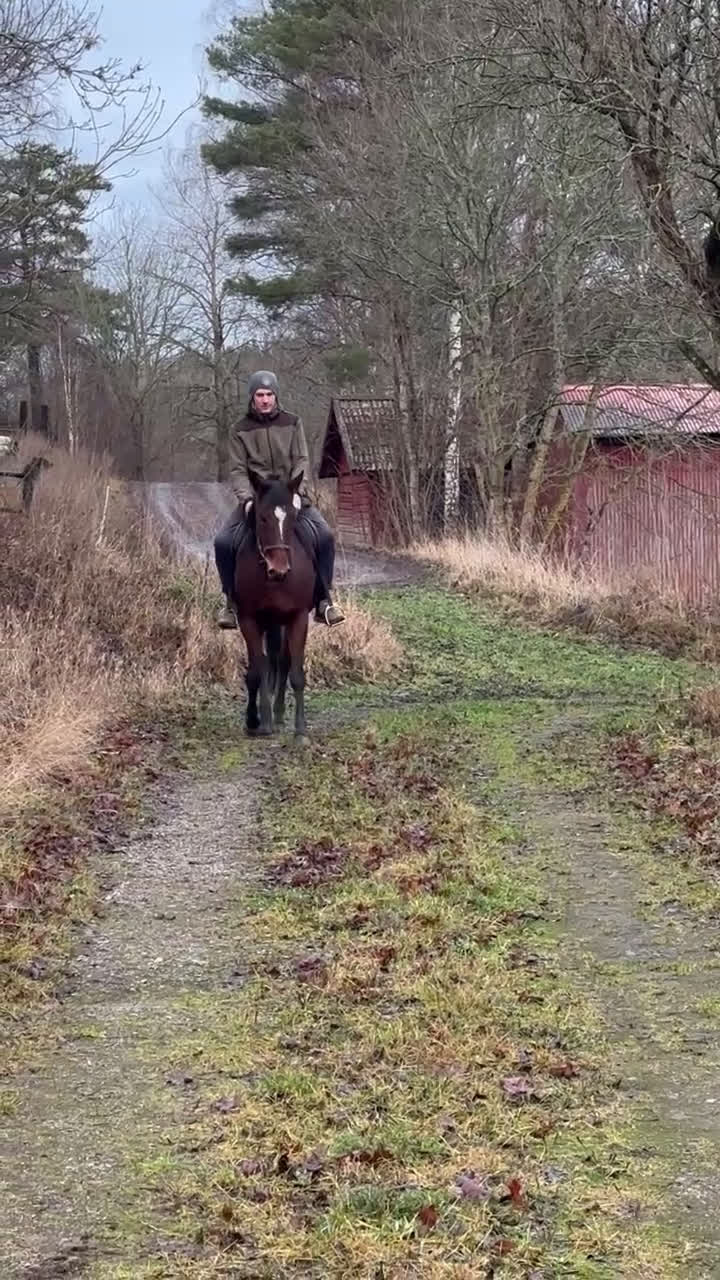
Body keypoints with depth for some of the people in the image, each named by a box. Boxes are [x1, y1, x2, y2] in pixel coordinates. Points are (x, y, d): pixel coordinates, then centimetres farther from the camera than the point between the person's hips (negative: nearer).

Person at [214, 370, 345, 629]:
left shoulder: (292, 423, 5)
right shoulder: (240, 431, 3)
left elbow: (301, 461, -1)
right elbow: (238, 470, -3)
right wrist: (247, 499, -20)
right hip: (255, 498, 0)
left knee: (324, 536, -23)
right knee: (223, 542, -21)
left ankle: (323, 601, -12)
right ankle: (232, 601, -2)